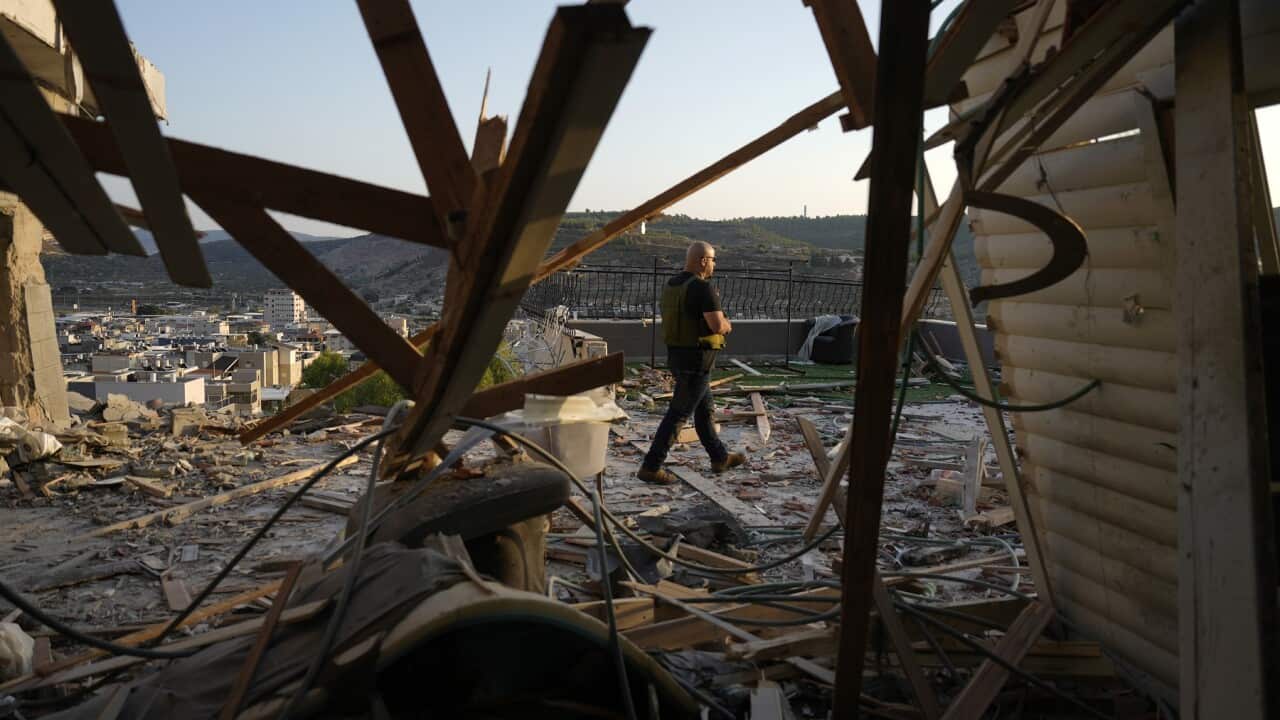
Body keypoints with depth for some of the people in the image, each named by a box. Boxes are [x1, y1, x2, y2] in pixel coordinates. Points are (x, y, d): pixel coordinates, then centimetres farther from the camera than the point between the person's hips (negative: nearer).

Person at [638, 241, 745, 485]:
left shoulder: (671, 285, 9)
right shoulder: (704, 288, -19)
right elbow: (718, 325, -26)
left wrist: (720, 322, 15)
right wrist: (727, 325, -2)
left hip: (677, 355, 9)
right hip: (697, 358, -9)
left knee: (705, 408, 21)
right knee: (678, 413, -4)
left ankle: (720, 457, 34)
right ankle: (651, 467, -1)